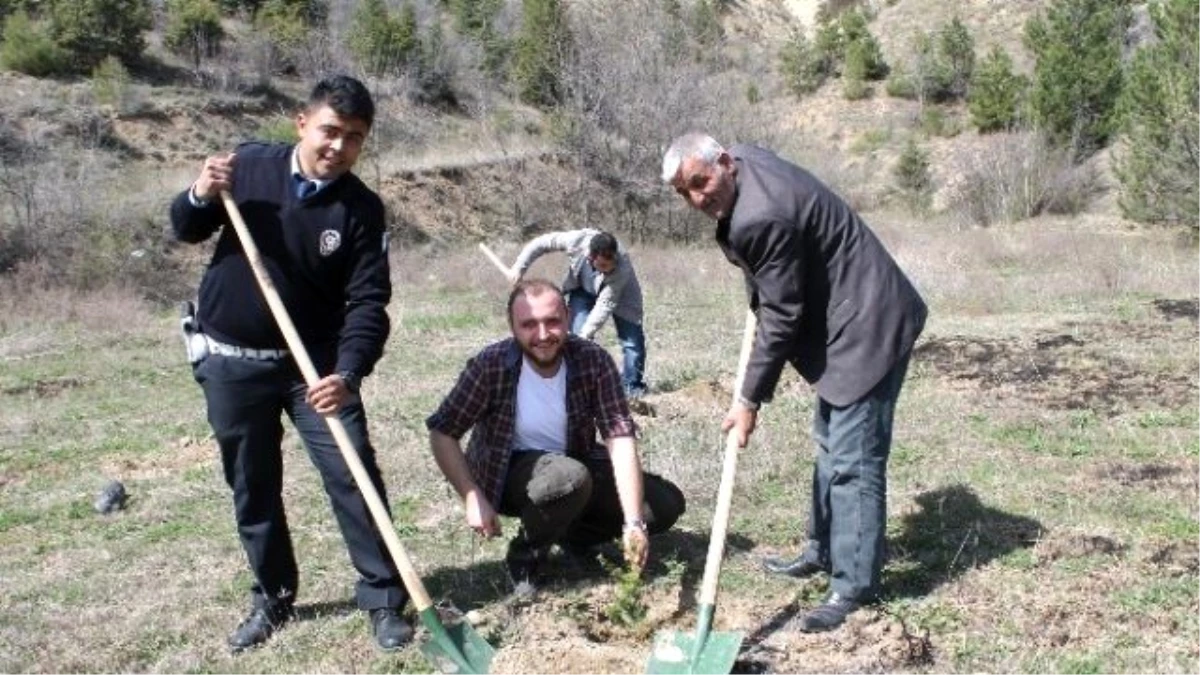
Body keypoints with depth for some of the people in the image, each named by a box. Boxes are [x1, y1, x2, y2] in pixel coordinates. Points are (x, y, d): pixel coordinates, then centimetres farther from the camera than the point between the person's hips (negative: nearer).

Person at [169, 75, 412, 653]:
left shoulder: (361, 209, -11)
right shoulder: (248, 165, -7)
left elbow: (368, 301, -16)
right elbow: (186, 231, 6)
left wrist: (348, 373, -32)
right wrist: (201, 196, -18)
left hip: (315, 362, -1)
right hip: (231, 361, 2)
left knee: (354, 474, -7)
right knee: (252, 487, 11)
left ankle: (383, 600, 5)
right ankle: (272, 598, 28)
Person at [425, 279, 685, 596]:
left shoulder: (593, 360, -19)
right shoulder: (491, 366, -24)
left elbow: (620, 438, -25)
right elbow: (442, 432, -14)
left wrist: (633, 523, -34)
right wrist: (472, 498, -23)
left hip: (576, 462, 3)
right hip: (509, 472, -3)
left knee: (666, 504, -10)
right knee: (568, 478, -36)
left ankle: (574, 535, 13)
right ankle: (524, 558, -7)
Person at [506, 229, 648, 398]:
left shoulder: (623, 267, -41)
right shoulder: (576, 240, -36)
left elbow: (605, 305, -38)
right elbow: (542, 243, -20)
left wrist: (586, 335, -43)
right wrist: (519, 267, -20)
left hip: (619, 293, -2)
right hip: (583, 289, 2)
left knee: (632, 339, -9)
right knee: (579, 336, -15)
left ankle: (633, 387, 7)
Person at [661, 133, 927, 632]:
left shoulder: (762, 218, -28)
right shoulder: (746, 160, 2)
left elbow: (780, 316, -22)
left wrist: (749, 400, -15)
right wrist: (758, 289, 16)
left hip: (867, 326, -11)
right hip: (840, 318, 11)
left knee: (853, 459, -9)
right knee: (830, 443, 19)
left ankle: (854, 587, -2)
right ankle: (825, 551, 31)